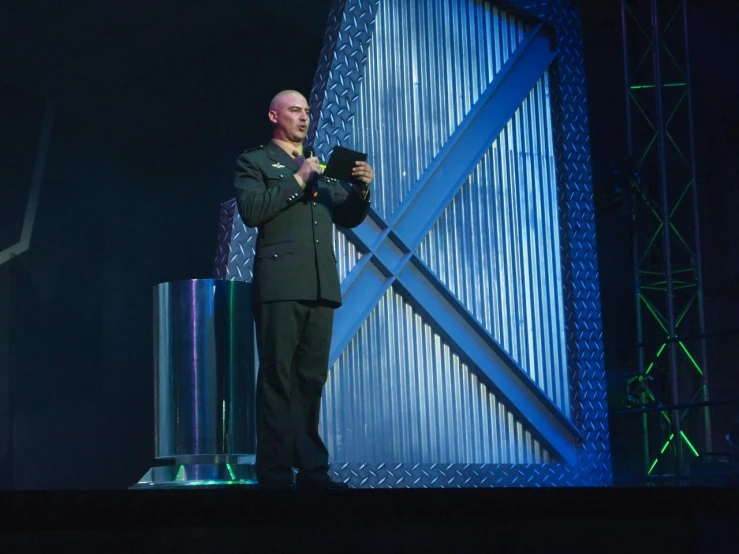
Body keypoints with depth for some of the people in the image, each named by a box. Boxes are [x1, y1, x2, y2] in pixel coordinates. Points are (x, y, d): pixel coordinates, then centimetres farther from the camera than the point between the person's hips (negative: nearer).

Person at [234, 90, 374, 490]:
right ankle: (275, 473, -7)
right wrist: (298, 181, -9)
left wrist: (361, 189, 1)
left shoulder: (321, 167, 25)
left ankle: (310, 469, 5)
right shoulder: (254, 163, 8)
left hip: (321, 288, 5)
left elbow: (348, 218, 20)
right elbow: (251, 211, -8)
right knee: (278, 379, -7)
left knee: (311, 380, 4)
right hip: (280, 287, -5)